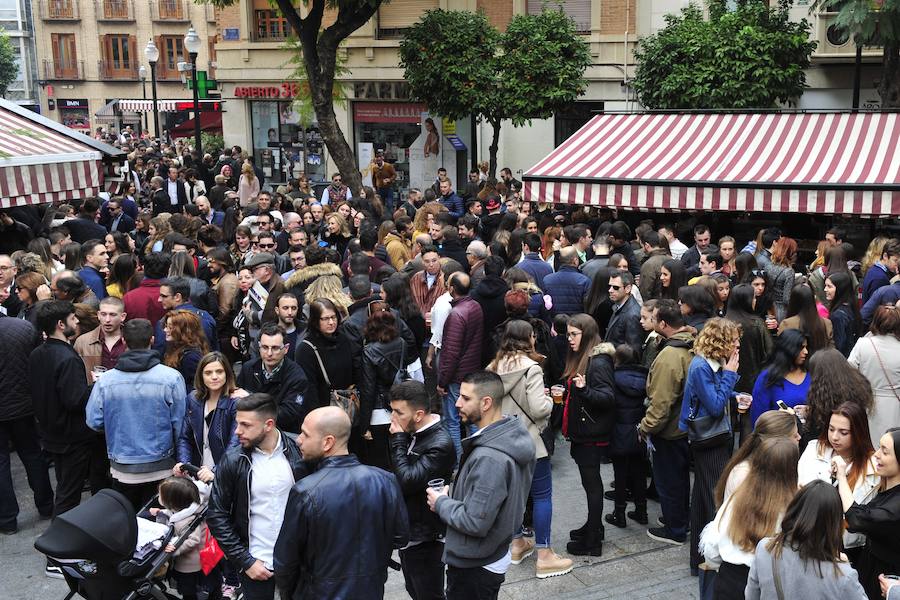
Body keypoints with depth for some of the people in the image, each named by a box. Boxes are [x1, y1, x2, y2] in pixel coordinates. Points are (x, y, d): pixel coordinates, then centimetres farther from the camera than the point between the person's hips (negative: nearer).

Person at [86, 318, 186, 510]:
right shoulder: (171, 378, -14)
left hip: (122, 471, 1)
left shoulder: (105, 381, -9)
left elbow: (94, 422, -4)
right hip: (160, 468, -1)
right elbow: (180, 423, -9)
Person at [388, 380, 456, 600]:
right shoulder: (412, 433, 1)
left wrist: (398, 439, -24)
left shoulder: (440, 444, -26)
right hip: (407, 530, 9)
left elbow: (406, 481, -30)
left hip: (425, 538, -8)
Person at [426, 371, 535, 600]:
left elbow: (475, 523, -28)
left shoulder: (489, 459, -31)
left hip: (473, 568, -9)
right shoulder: (514, 435, -2)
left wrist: (441, 502, -14)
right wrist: (454, 494, 1)